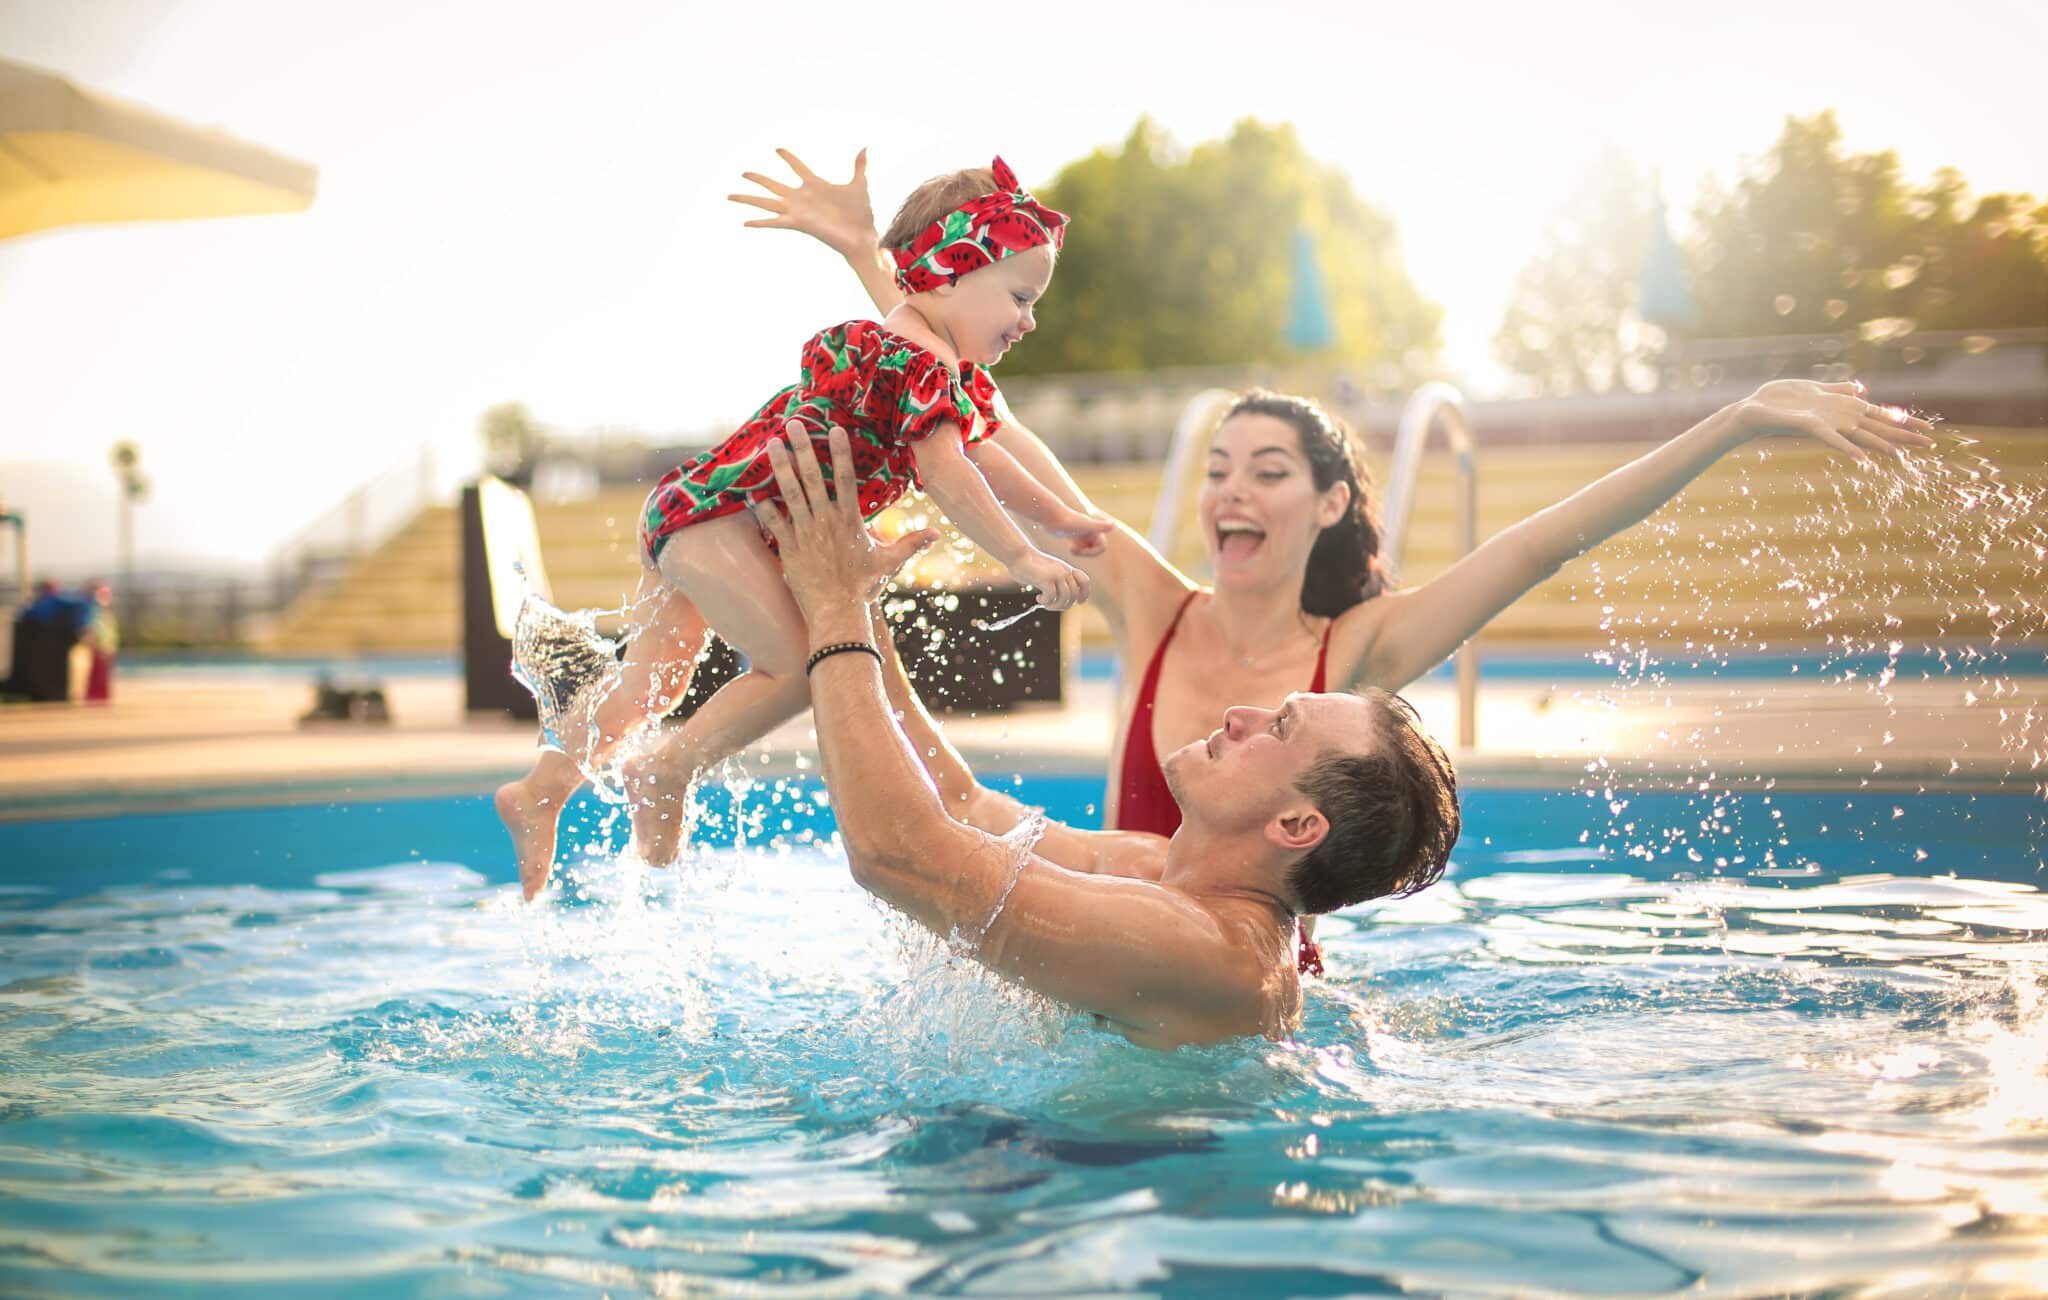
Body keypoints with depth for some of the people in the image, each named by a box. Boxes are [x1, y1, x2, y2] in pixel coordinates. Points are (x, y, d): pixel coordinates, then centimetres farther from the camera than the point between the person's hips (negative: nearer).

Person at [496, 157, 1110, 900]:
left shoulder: (957, 375, 15)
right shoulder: (919, 362, -19)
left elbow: (982, 451, 24)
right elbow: (947, 475, -25)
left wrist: (1064, 521, 26)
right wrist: (1024, 560, -23)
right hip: (716, 512, -11)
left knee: (654, 678, 16)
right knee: (798, 665, -15)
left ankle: (539, 793, 22)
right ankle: (665, 776, -3)